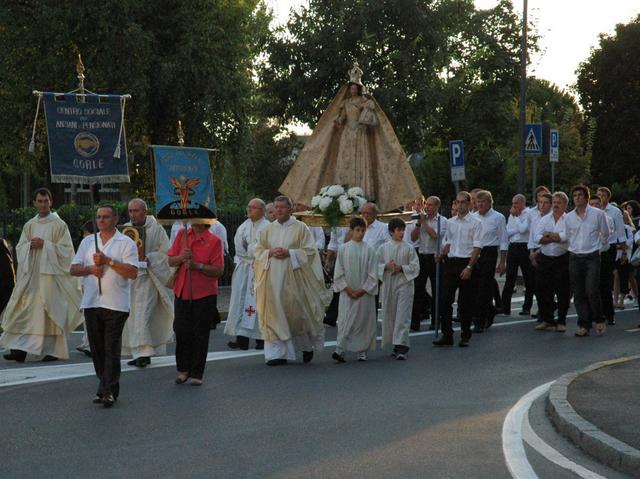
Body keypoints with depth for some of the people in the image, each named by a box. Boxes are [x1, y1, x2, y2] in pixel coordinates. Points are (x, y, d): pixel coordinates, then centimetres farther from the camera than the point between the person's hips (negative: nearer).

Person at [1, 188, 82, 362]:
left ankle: (53, 350, 5)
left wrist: (45, 245, -14)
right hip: (31, 273, 4)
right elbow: (20, 248, 11)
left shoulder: (59, 225, -1)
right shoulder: (29, 225, 13)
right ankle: (20, 349, -2)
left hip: (51, 273, -4)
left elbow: (66, 250, -6)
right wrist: (30, 245, -10)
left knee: (50, 311, -3)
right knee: (26, 309, -2)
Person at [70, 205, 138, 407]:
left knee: (111, 349, -6)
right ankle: (106, 387, 19)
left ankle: (108, 390, -5)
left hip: (116, 304, -5)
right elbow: (74, 269, 10)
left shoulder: (126, 243, 0)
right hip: (91, 303, 5)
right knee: (97, 349, 8)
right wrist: (91, 269, -9)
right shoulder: (87, 242, 14)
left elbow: (133, 272, -10)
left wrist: (108, 261, -15)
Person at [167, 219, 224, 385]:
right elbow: (170, 261, 9)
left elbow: (219, 271, -10)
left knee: (200, 334, 2)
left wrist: (198, 266, -21)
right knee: (181, 331, 7)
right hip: (182, 292, 3)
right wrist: (181, 258, -12)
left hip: (204, 295, -3)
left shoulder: (215, 240, -6)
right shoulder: (182, 234, 7)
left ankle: (196, 374, 13)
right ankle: (183, 369, 24)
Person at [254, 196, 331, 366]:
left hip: (294, 276, -3)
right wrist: (270, 253, -8)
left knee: (297, 312, 3)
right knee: (275, 313, -3)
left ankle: (307, 345, 28)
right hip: (273, 278, 3)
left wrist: (289, 253, -15)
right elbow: (258, 251, 12)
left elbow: (310, 251, -4)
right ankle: (278, 353, -2)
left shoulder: (300, 228, 0)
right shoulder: (268, 229, 11)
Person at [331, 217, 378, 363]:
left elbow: (373, 274, -1)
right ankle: (340, 350, -10)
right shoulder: (343, 249, 2)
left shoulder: (369, 250, 0)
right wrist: (347, 288, -8)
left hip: (364, 293, 0)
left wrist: (363, 290, -9)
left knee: (363, 320, 4)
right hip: (347, 293, 0)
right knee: (345, 320, -7)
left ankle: (362, 350, 14)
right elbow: (339, 272, 1)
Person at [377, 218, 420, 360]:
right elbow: (376, 265, 6)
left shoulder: (408, 248, 1)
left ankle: (401, 347, -13)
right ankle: (396, 345, 22)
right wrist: (386, 266, -11)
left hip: (404, 284, -3)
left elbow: (415, 267, -1)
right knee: (389, 316, 8)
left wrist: (401, 268, -13)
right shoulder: (383, 248, 5)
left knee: (403, 316, -10)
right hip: (388, 285, 3)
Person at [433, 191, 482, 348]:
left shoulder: (475, 223, -4)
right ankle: (447, 335, 6)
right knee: (445, 299, 0)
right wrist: (441, 256, -1)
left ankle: (465, 336, 12)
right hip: (451, 262, 5)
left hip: (466, 262, -4)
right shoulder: (450, 222, 12)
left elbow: (477, 248, -9)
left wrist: (469, 267, -17)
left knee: (465, 302, 2)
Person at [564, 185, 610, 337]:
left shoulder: (598, 214, -2)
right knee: (578, 293, 2)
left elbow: (605, 235, 10)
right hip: (574, 257, 3)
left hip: (592, 257, -3)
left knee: (592, 291, -13)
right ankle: (584, 325, 8)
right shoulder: (568, 217, 7)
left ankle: (599, 320, 8)